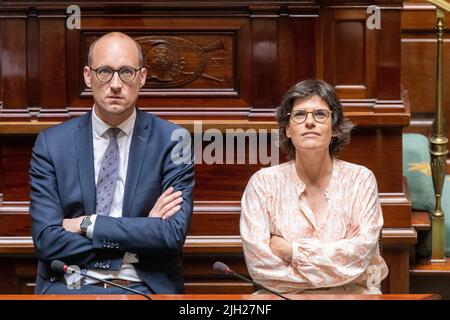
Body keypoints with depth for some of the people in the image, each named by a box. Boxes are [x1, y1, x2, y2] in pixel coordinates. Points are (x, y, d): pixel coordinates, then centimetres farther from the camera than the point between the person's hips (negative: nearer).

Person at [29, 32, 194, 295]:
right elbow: (47, 240, -4)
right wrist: (141, 230, -7)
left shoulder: (172, 140, 3)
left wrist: (87, 224, -7)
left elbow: (174, 233, -7)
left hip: (147, 287, 0)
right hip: (70, 286, 0)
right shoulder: (51, 144, 5)